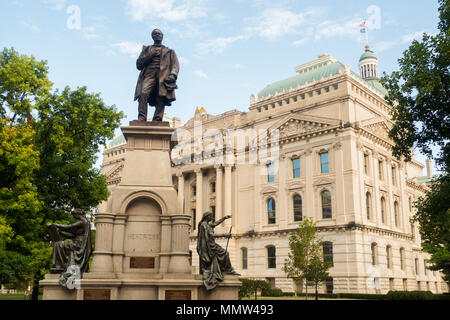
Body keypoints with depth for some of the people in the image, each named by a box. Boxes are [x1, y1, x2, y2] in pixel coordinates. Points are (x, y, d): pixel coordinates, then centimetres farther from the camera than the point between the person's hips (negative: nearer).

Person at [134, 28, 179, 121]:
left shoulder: (169, 51, 28)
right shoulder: (147, 49, 29)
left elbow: (175, 64, 12)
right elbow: (138, 64, 18)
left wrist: (173, 75, -9)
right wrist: (149, 55, 4)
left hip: (163, 76, 0)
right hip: (149, 74, 0)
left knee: (161, 99, -17)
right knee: (144, 93, -27)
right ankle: (141, 119, -32)